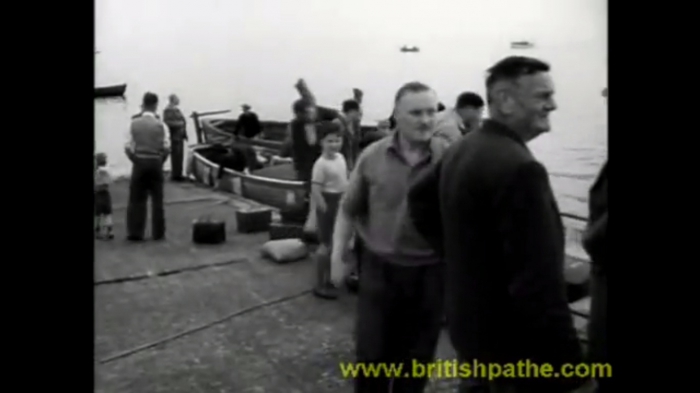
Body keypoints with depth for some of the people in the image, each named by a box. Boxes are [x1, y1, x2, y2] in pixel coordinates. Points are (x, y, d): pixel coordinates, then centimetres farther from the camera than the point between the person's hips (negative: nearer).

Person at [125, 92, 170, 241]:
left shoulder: (134, 123, -3)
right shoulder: (160, 125, -6)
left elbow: (128, 147, -5)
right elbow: (166, 148, -7)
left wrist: (135, 160, 8)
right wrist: (161, 161, 8)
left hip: (139, 163, 1)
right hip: (155, 163, 0)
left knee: (136, 199, 7)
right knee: (157, 199, 9)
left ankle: (135, 233, 8)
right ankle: (158, 233, 12)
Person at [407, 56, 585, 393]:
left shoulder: (462, 148, 4)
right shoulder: (520, 167, -26)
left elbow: (419, 199, 18)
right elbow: (537, 278, -29)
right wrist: (565, 362, -23)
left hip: (469, 322, 9)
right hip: (511, 338, -9)